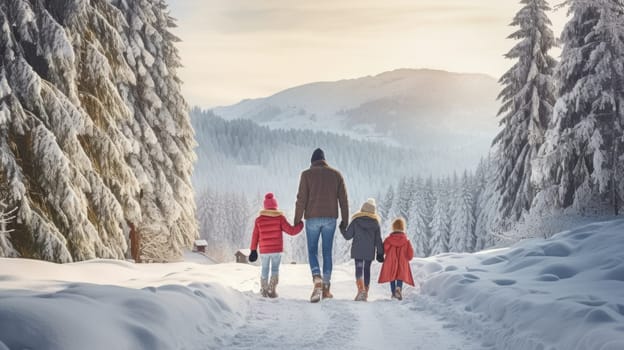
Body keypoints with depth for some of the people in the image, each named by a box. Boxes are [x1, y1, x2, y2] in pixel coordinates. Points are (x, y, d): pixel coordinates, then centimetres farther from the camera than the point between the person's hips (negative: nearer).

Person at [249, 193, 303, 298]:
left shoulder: (259, 219, 1)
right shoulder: (280, 217, -5)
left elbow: (255, 236, 4)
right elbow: (291, 230, -8)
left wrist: (253, 250, 11)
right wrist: (301, 225, 7)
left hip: (264, 250, 2)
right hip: (277, 250, -2)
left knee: (264, 269, 16)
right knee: (275, 269, 8)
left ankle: (264, 290, 26)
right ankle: (272, 290, -3)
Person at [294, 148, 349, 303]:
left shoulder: (307, 174, 0)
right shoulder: (336, 174, 8)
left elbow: (301, 199, -6)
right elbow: (343, 199, 6)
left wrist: (297, 219, 1)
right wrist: (345, 220, 11)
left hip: (312, 218, -2)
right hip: (330, 218, 2)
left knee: (312, 251, 7)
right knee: (327, 252, 10)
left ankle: (317, 281, -17)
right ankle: (326, 288, 9)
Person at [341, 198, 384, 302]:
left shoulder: (355, 221, -4)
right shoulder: (375, 223, 0)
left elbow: (348, 236, 0)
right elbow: (378, 240, 2)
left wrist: (342, 231, 20)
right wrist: (380, 253, 7)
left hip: (357, 251, -2)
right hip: (370, 251, 2)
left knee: (359, 269, -3)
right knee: (367, 269, 12)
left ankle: (361, 289, -24)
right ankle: (365, 292, 15)